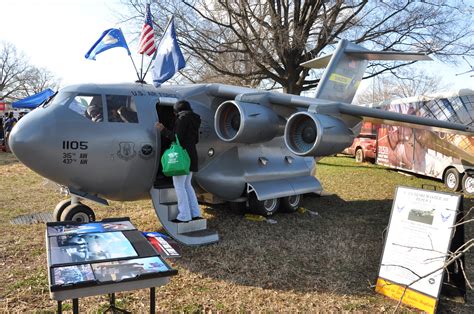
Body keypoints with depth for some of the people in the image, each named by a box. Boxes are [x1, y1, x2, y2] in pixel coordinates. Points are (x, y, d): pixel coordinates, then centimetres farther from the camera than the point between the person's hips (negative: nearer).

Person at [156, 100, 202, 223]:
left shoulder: (183, 118, -10)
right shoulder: (194, 120, 17)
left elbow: (178, 137, -16)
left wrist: (163, 129, -7)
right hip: (191, 155, 9)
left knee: (179, 185, -4)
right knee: (186, 185, 16)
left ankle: (184, 216, -3)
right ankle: (195, 213, 15)